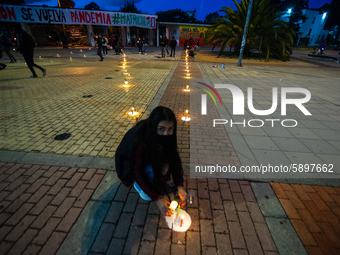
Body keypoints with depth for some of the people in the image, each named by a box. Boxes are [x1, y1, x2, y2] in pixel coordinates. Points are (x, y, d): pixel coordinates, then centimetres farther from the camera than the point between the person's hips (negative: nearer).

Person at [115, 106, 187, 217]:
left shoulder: (167, 134, -24)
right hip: (130, 162, -5)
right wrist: (157, 198, -33)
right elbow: (138, 172, -31)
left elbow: (174, 157, -17)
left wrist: (180, 186, -26)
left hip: (150, 158, 5)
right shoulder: (138, 138, -39)